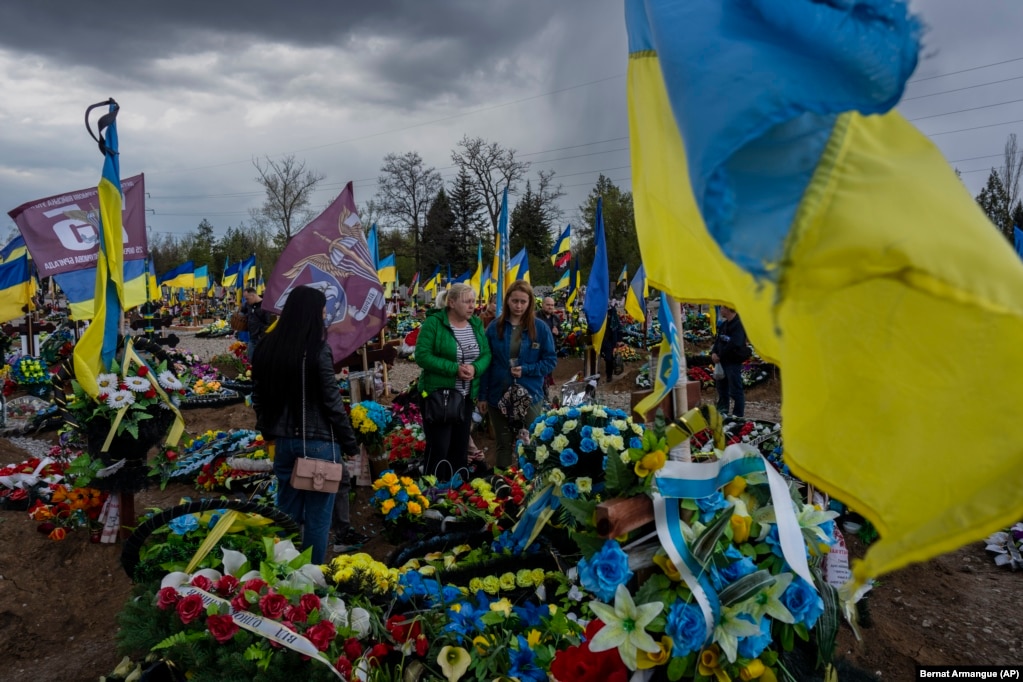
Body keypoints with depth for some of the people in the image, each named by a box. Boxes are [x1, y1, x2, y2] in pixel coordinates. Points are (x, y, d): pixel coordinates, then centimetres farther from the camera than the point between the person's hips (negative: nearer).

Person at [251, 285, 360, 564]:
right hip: (318, 442, -6)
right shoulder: (317, 349, -16)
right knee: (317, 516, 7)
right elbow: (332, 402, -15)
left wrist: (268, 431, 24)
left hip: (284, 440, 6)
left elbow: (258, 396, 11)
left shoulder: (268, 347, 2)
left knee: (287, 511, 19)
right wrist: (350, 444, -6)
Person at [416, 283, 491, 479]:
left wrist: (475, 368, -17)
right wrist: (454, 369, -24)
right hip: (438, 395, -6)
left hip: (466, 396, 6)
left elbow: (486, 354, 5)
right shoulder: (433, 323, -13)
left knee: (460, 449, 14)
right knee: (438, 450, -3)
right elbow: (422, 356, -18)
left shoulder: (476, 324, 6)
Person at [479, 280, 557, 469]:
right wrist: (483, 395, 1)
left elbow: (550, 361, 0)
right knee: (503, 445, 14)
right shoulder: (494, 327, 0)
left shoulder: (540, 328, -2)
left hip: (530, 396, -1)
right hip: (499, 396, 1)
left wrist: (526, 369, -16)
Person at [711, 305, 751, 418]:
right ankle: (721, 414, 28)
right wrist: (713, 353, -5)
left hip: (734, 362, -9)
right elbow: (718, 340, 14)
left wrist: (719, 355, -16)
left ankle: (738, 416, 3)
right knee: (722, 388, 17)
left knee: (735, 390, -4)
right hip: (722, 362, 9)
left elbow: (734, 344, -23)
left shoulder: (739, 324, -14)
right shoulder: (724, 325, 14)